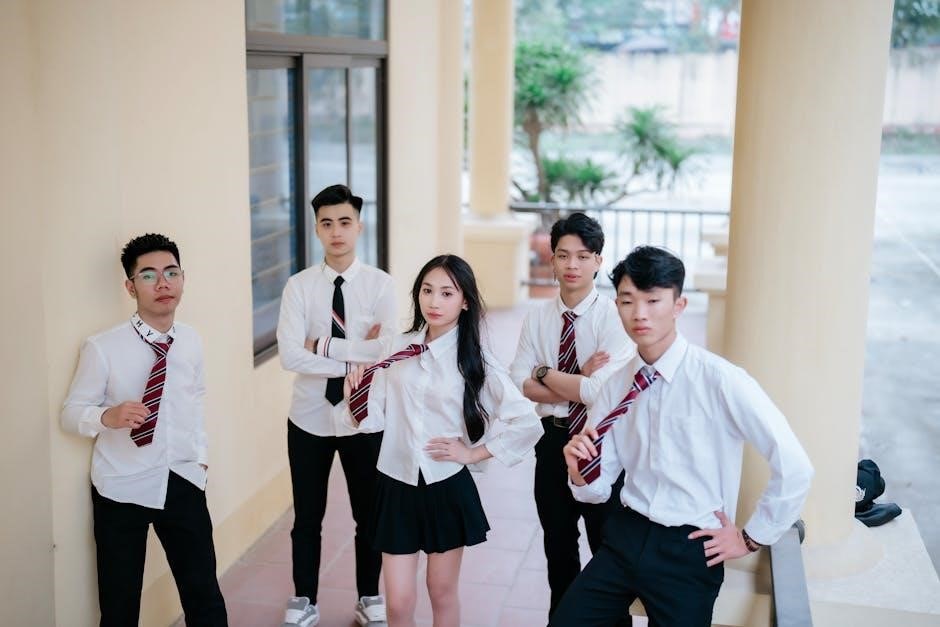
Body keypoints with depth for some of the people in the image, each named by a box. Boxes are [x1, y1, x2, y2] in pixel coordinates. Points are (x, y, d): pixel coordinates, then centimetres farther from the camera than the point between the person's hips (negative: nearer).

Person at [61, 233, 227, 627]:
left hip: (183, 483, 4)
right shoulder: (102, 348, -15)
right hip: (122, 490, -3)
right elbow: (71, 413, -10)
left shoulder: (192, 341, 1)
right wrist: (107, 416, -29)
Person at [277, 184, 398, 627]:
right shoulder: (299, 287, -7)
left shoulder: (380, 284, -8)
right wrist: (357, 356, -20)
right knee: (307, 518, 15)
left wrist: (324, 346, -19)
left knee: (369, 515, 15)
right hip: (310, 419, 1)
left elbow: (388, 350, -20)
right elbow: (290, 357, -18)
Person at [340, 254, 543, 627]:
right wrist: (354, 398, -17)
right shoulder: (398, 348, 0)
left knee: (442, 593, 15)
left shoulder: (475, 360, -9)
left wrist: (474, 453, -9)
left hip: (447, 488, -2)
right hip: (397, 485, 2)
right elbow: (376, 416, 2)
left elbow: (526, 423, -11)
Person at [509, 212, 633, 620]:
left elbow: (599, 393, -25)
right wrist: (577, 384, -21)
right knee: (558, 544, 20)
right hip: (554, 439, 5)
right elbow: (519, 384, -9)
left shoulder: (612, 317, -15)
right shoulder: (537, 318, -1)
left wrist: (545, 373, -13)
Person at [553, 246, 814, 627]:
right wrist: (579, 472, -15)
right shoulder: (616, 387, 2)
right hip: (625, 537, 5)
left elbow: (794, 468, -19)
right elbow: (598, 490, 7)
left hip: (689, 551, -4)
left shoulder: (719, 380, -17)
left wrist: (751, 538, -7)